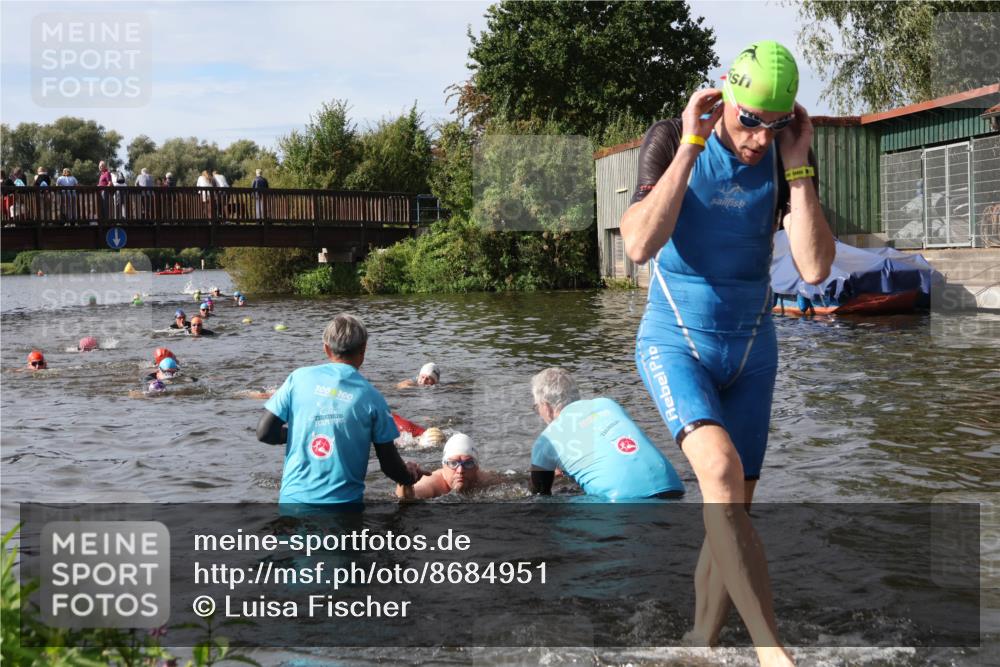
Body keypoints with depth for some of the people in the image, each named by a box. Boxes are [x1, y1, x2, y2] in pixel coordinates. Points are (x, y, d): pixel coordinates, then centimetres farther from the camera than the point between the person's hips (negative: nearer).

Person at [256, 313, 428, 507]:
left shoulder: (299, 377, 0)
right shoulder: (371, 397, -1)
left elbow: (264, 433, 0)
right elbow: (389, 464, 4)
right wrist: (410, 476, 25)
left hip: (294, 497, 1)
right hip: (343, 503, -1)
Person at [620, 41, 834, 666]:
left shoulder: (786, 155, -5)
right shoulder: (671, 141, -12)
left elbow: (815, 269, -14)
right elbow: (640, 246, -27)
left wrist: (797, 167, -19)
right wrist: (691, 147, -26)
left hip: (750, 351, 4)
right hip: (674, 342, -4)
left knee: (732, 508, 6)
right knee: (721, 469, -28)